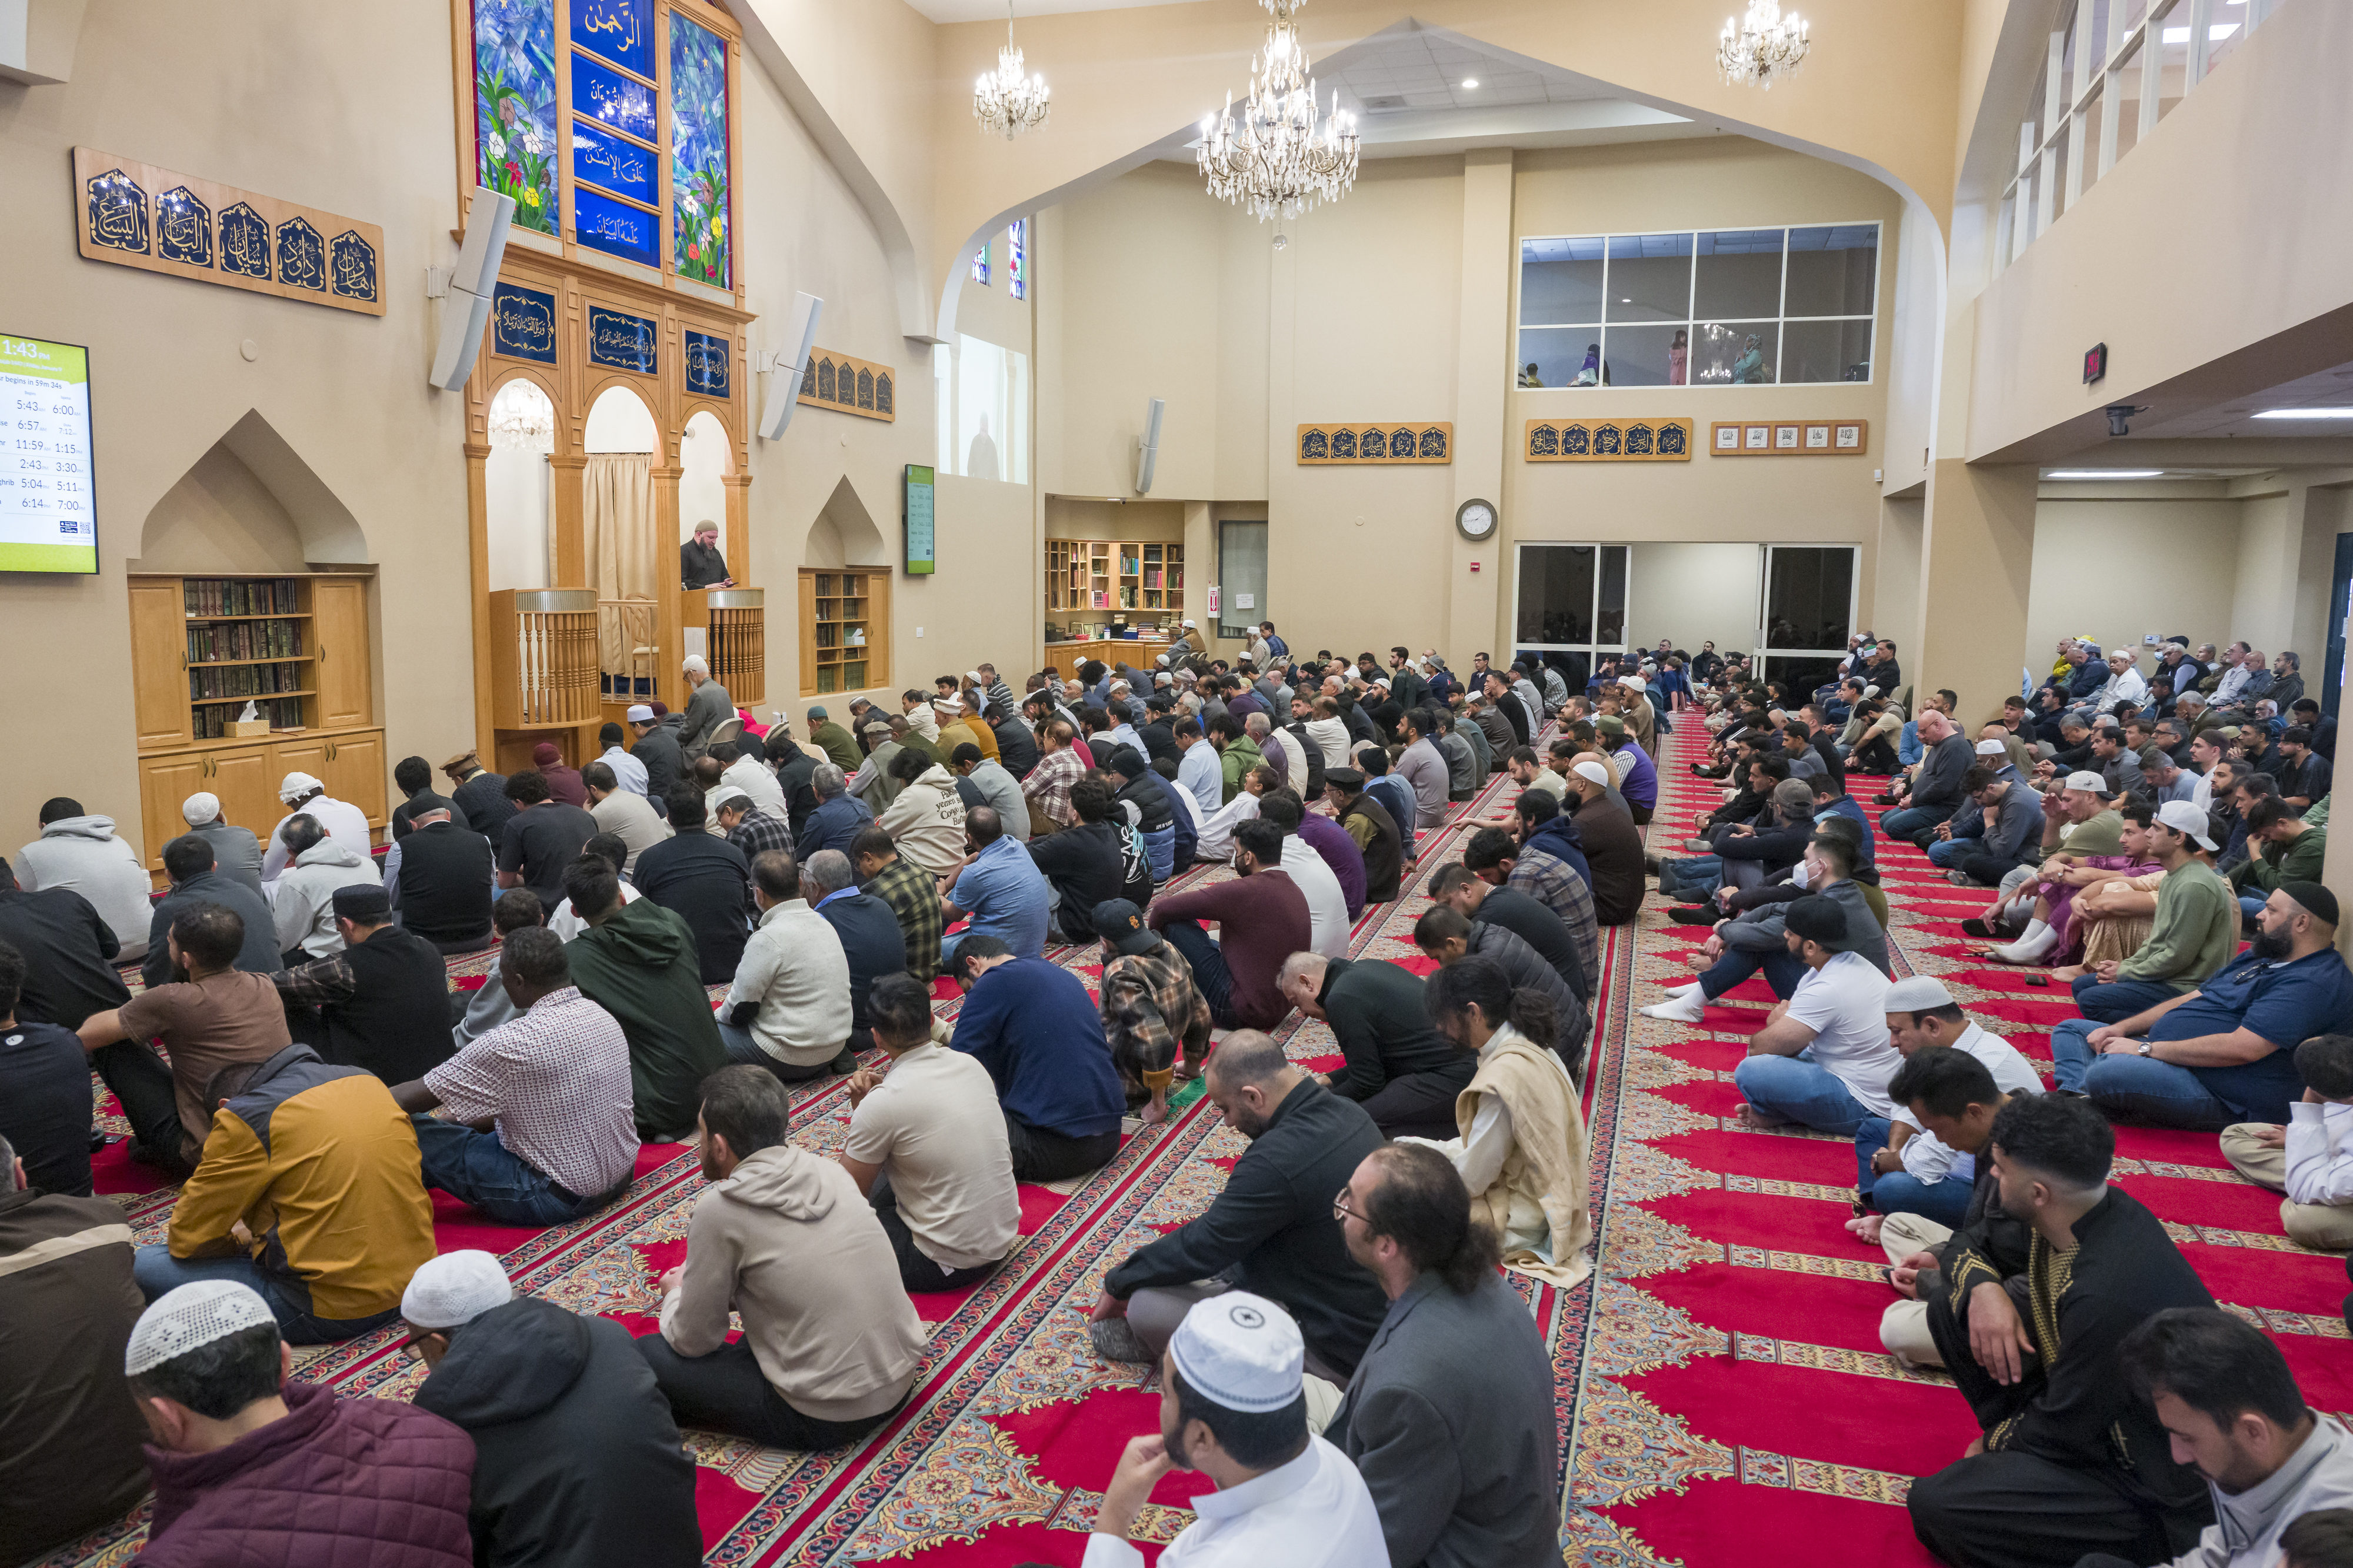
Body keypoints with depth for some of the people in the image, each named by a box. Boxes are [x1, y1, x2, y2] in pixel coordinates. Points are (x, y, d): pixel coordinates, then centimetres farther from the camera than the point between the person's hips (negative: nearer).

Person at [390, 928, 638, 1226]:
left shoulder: (515, 1043, -23)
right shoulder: (600, 1014, 1)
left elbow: (416, 1098, -14)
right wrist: (459, 1118, 17)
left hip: (559, 1197, -8)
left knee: (413, 1130, -1)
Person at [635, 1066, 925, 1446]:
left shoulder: (719, 1211, -16)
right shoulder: (828, 1170, 2)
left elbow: (693, 1341, -6)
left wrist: (676, 1293, 16)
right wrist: (699, 1281, 18)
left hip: (825, 1419, -7)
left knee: (646, 1354, 5)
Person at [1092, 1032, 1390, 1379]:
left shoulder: (1278, 1159, -30)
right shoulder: (1347, 1111, 0)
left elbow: (1203, 1246, -19)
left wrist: (1117, 1285, -2)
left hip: (1329, 1347, -10)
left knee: (1147, 1305, -15)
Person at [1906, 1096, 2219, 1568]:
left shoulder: (2105, 1295, -34)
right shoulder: (2090, 1211, -8)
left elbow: (2064, 1433, -20)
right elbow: (1970, 1242, 11)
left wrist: (1993, 1443, 0)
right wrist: (1984, 1286, -12)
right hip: (2103, 1414, 9)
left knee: (1935, 1506, -23)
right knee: (1951, 1303, 0)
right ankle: (2018, 1450, 7)